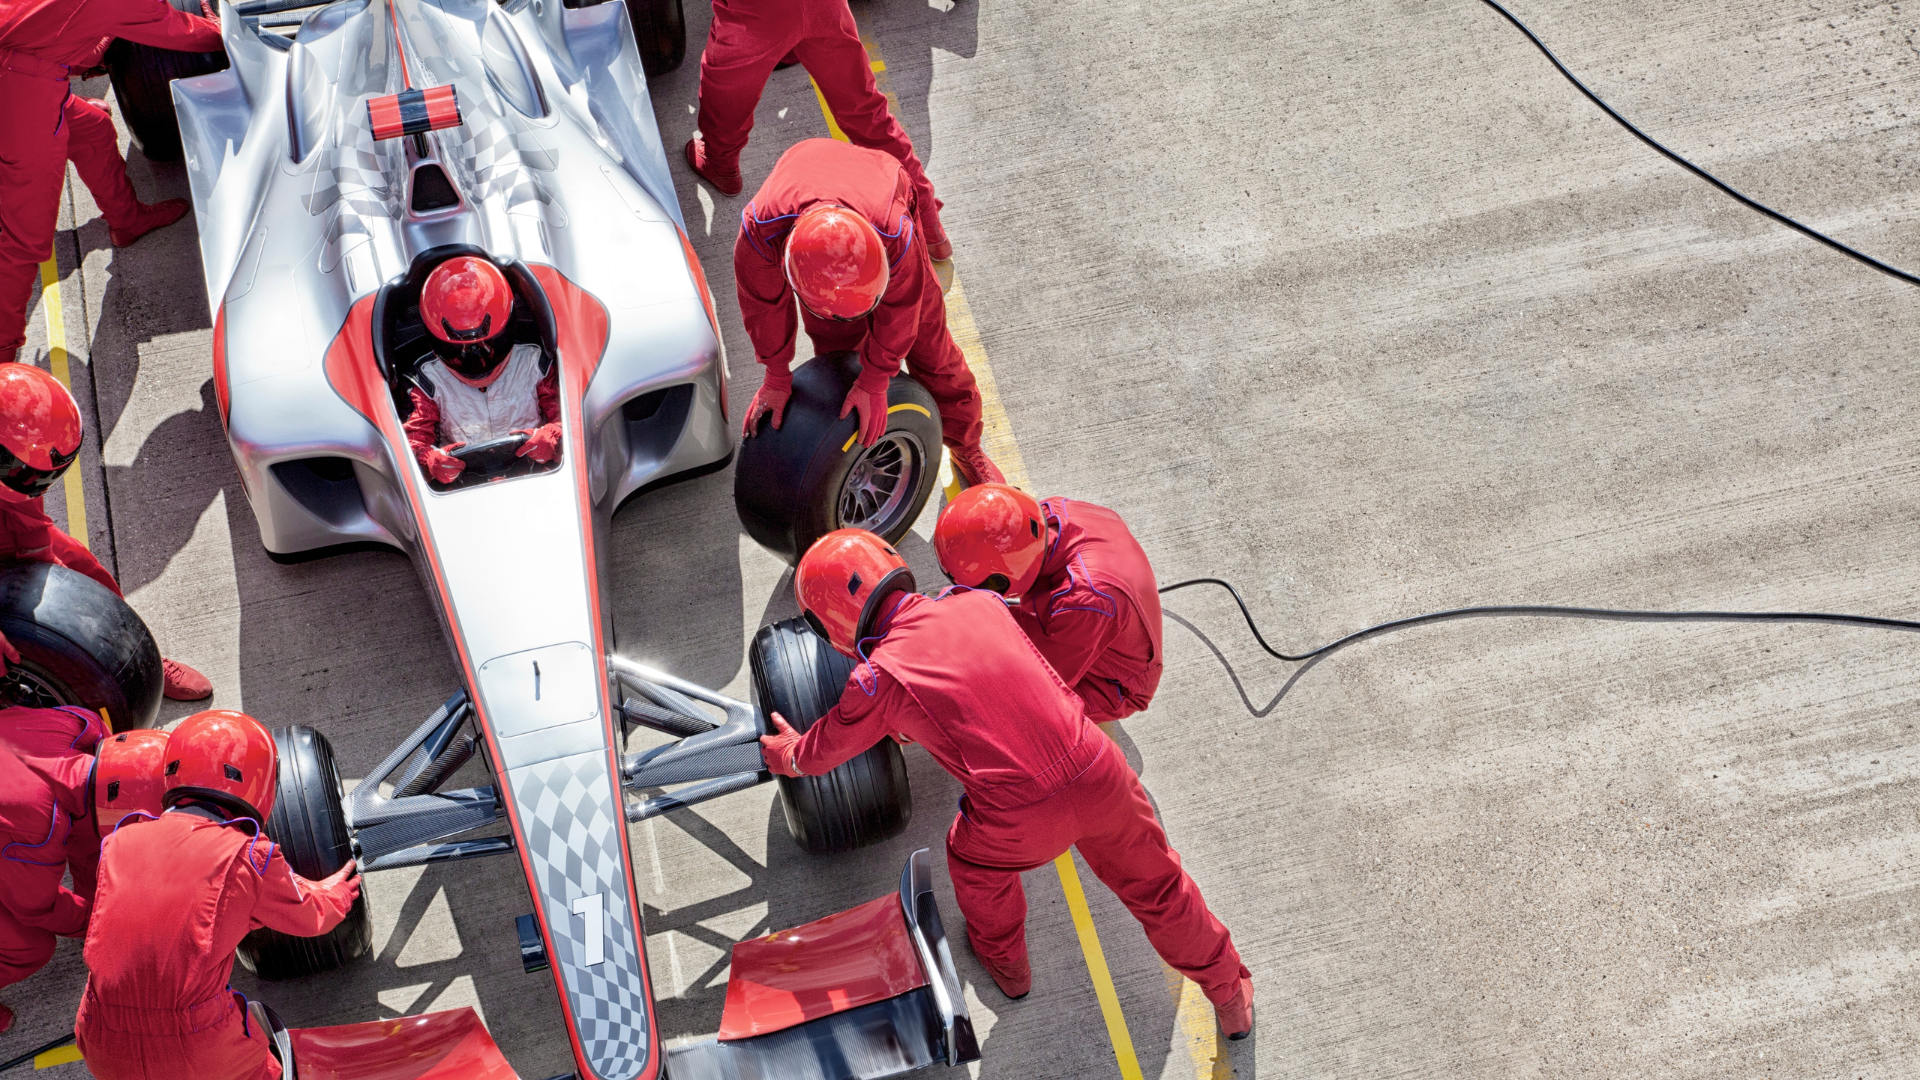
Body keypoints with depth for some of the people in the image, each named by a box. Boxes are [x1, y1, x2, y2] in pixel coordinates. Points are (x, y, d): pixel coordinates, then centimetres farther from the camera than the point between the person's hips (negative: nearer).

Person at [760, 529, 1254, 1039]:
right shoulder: (975, 602, 7)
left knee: (974, 858, 32)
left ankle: (1005, 963, 58)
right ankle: (1232, 997, 46)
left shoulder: (878, 678, -5)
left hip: (1021, 821, -3)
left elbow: (820, 753, 15)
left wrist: (785, 753, 38)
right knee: (1154, 883, 26)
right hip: (1097, 772, 4)